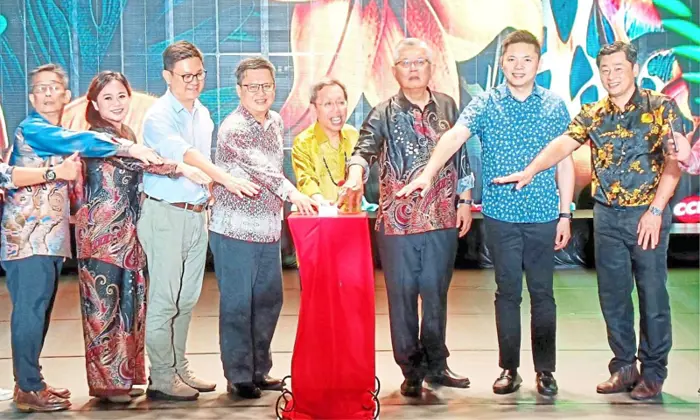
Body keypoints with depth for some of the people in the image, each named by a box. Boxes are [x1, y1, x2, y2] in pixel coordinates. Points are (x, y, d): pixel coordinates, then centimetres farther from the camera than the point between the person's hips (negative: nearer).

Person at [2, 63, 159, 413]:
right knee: (30, 311, -7)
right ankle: (28, 390, -3)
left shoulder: (57, 135, 21)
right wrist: (133, 149, -25)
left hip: (50, 237, 9)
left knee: (40, 311, 11)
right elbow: (81, 142, -22)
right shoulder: (32, 129, -8)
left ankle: (30, 381, 18)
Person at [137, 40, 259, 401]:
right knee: (164, 300, -3)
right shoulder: (159, 116, -12)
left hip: (197, 213, 7)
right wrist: (226, 180, -39)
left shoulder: (203, 113, 13)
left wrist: (211, 194, 10)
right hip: (165, 214, -7)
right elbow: (185, 155, -28)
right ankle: (162, 379, 4)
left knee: (187, 299, 13)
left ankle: (179, 369, 24)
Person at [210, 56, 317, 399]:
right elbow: (260, 167, -28)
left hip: (269, 230, 7)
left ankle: (259, 370, 25)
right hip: (236, 230, -7)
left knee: (269, 301, 12)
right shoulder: (233, 129, -14)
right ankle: (239, 376, 10)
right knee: (237, 305, 0)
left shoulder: (277, 122, 10)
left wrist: (280, 208, 14)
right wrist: (292, 193, -41)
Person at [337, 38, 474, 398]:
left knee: (436, 294, 10)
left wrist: (464, 200, 11)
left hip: (442, 219, 3)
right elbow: (364, 148, -16)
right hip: (398, 218, -2)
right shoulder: (384, 113, -1)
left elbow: (460, 155, 14)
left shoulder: (448, 107, 9)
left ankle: (436, 364, 23)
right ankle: (412, 371, 14)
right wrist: (355, 176, -37)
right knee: (403, 294, 3)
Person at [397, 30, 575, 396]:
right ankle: (509, 368, 17)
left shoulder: (555, 106, 4)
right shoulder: (485, 104, -1)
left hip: (544, 215, 1)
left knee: (543, 293, 6)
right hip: (501, 215, 0)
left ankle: (545, 370, 16)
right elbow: (455, 136, -17)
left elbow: (564, 163, 8)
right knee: (508, 292, 8)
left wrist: (565, 214, 4)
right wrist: (428, 173, -33)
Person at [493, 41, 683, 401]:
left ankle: (653, 373, 14)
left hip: (647, 215, -4)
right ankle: (624, 367, 21)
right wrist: (529, 171, -24)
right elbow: (563, 145, -7)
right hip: (607, 215, 4)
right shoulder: (592, 114, 7)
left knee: (652, 295, 2)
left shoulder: (661, 108, -3)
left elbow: (673, 162, -8)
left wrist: (655, 211, -16)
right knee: (612, 296, 9)